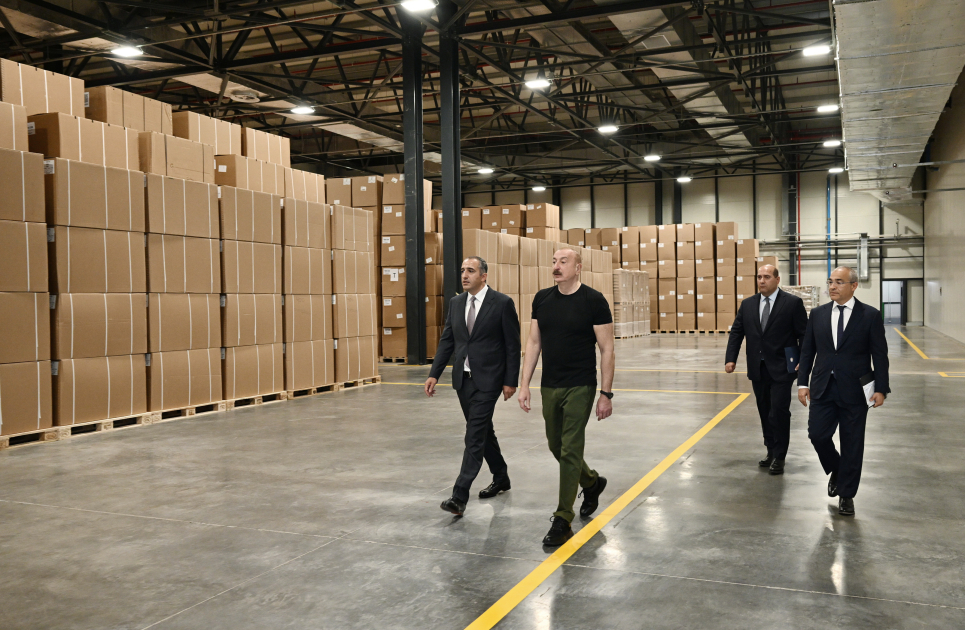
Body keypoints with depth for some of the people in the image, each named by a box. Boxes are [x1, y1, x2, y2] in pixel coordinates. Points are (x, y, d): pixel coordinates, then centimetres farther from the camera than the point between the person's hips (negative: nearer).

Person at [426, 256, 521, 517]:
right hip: (463, 378, 6)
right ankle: (500, 478, 35)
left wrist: (511, 381, -9)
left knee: (475, 435, -10)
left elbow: (513, 345, -7)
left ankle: (460, 496, -10)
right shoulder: (456, 302, 8)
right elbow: (447, 341, 10)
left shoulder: (502, 303, -8)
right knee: (482, 430, 17)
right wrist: (434, 374, 2)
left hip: (487, 379, -6)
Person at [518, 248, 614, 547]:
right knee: (556, 447, 16)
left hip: (579, 388, -5)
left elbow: (606, 349, -8)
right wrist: (524, 384, 3)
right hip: (549, 387, 6)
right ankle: (592, 482, 44)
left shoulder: (593, 301, -10)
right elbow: (534, 343, 8)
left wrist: (606, 394, -10)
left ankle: (563, 521, 6)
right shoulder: (542, 299, 4)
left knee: (570, 452, -4)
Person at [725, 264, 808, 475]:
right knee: (765, 412, 12)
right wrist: (730, 359, -2)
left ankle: (779, 457, 7)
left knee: (779, 411, -6)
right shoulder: (747, 304, 8)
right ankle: (771, 451, 25)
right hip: (757, 369, 5)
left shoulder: (793, 303, -5)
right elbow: (736, 333, 8)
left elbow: (804, 335, -5)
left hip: (782, 369, -5)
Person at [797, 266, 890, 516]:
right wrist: (803, 383, 3)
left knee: (852, 444, 5)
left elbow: (880, 355, -3)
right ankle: (836, 471, 29)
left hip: (855, 391, -2)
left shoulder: (870, 315, -4)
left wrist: (881, 389, -8)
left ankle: (846, 495, 19)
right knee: (817, 435, -2)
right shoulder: (818, 314, 5)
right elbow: (807, 351, 8)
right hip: (823, 389, 3)